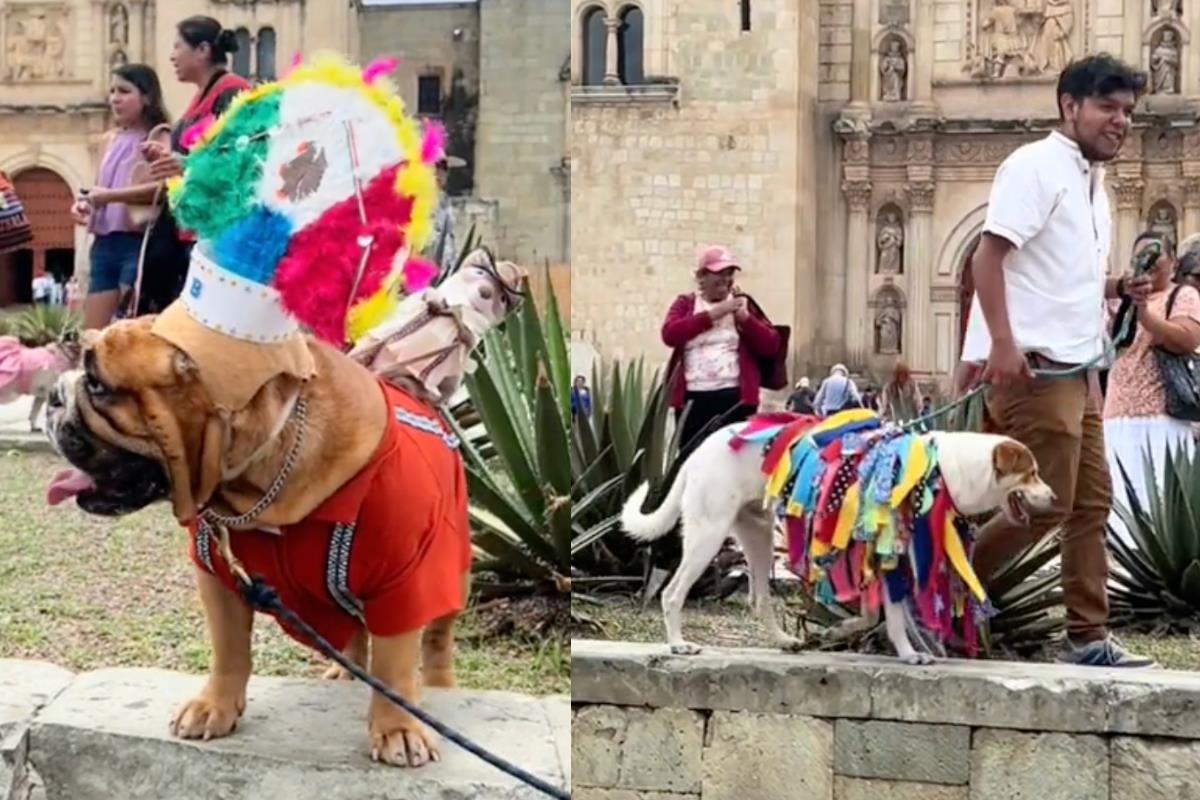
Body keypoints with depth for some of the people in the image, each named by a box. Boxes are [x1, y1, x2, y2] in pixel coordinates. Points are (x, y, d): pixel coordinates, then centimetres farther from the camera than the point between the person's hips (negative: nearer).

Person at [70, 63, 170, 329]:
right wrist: (85, 204, 5)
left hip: (138, 242, -7)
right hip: (105, 242, 7)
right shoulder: (111, 139, 17)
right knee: (91, 332, 6)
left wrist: (111, 195, -21)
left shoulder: (159, 138, -4)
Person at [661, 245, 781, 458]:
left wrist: (745, 318, -9)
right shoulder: (685, 303, 11)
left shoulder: (742, 303, 11)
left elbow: (771, 345, 5)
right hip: (693, 398, 0)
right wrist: (710, 315, -13)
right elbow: (670, 334, -9)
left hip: (735, 397, 0)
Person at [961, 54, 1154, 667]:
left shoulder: (1091, 182, 19)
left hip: (1076, 364, 10)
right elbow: (988, 257, -17)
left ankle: (1088, 636, 13)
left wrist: (1120, 289, 9)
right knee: (1047, 504, -9)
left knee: (1090, 503, 8)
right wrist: (1003, 343, -26)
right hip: (1032, 363, -10)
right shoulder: (1037, 166, -9)